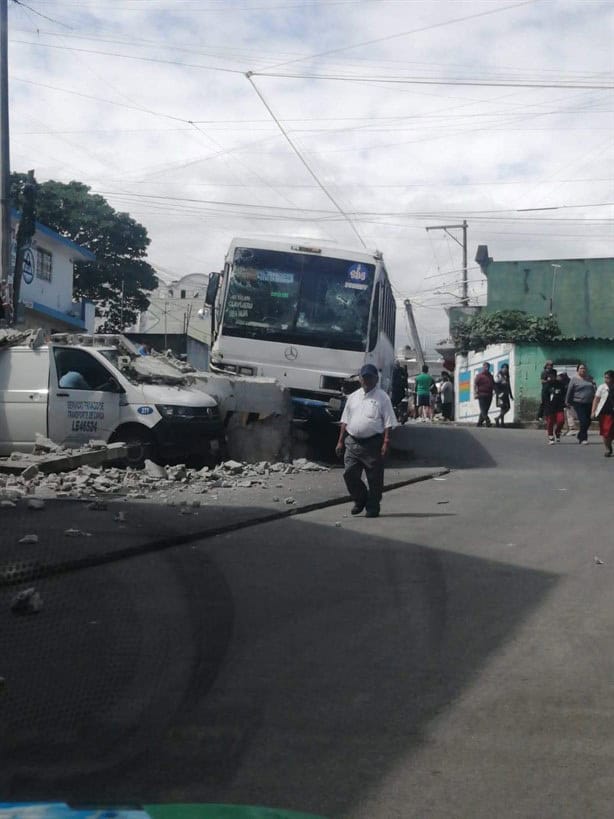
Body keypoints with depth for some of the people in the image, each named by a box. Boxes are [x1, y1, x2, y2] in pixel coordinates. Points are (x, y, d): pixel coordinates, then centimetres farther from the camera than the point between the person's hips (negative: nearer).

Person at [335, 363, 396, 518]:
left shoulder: (382, 398, -1)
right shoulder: (353, 397, 14)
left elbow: (388, 423, -5)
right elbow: (345, 421, 18)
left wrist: (386, 443, -14)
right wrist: (341, 441, 12)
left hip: (373, 443, -4)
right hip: (352, 442, 4)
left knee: (374, 478, 1)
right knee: (349, 473, 0)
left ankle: (372, 507, 15)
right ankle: (360, 500, 22)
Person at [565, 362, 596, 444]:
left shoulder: (589, 379, 12)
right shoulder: (574, 379, -2)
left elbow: (594, 390, 18)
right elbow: (569, 391, -1)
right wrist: (568, 402, -2)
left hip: (589, 404, 5)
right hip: (578, 403, -5)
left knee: (588, 421, 8)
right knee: (583, 421, -11)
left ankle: (580, 436, 26)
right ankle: (583, 438, -2)